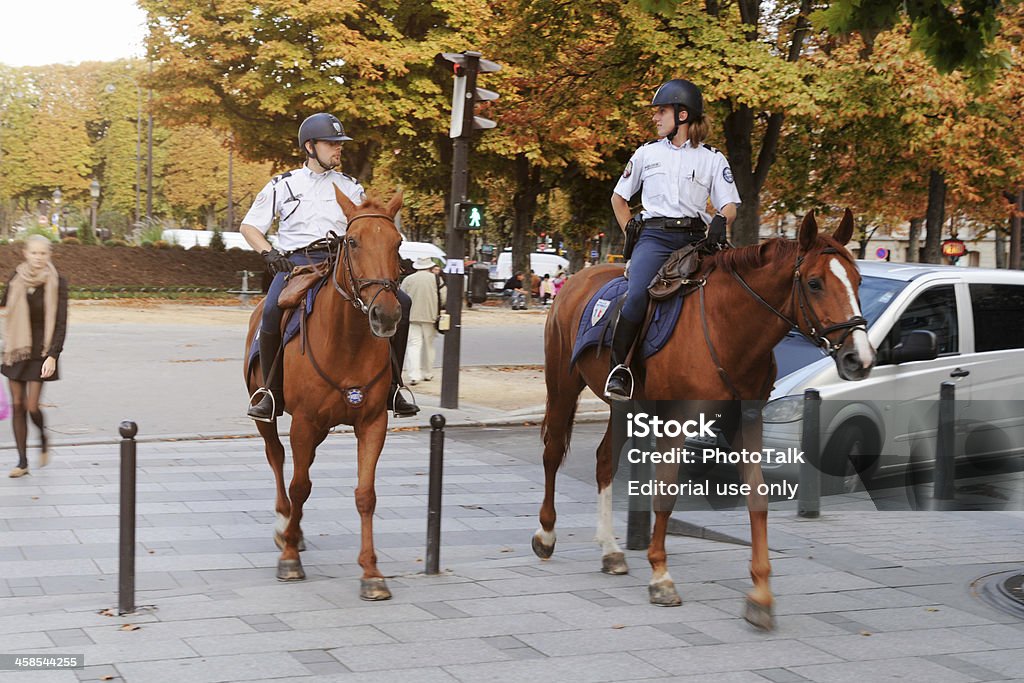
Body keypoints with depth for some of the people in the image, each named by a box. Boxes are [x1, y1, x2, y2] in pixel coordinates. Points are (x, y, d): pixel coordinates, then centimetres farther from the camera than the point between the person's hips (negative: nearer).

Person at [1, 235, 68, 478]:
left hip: (41, 350, -3)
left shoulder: (57, 283, -10)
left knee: (32, 406, -9)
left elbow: (61, 323, -12)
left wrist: (53, 355, -19)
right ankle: (22, 461, 13)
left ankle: (43, 439, 23)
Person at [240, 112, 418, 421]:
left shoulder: (350, 187, 19)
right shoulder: (283, 185, 13)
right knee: (272, 311, -35)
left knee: (400, 302, -18)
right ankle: (273, 392, -18)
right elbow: (248, 226, 14)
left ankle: (391, 387, -8)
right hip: (295, 262, -2)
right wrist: (269, 253, -4)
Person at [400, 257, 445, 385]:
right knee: (428, 345, 14)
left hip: (412, 316, 0)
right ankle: (427, 373, 23)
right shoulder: (436, 279, -3)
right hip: (430, 316, 0)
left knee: (414, 345, -2)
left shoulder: (408, 279, 0)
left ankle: (414, 375, -16)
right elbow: (443, 297, -5)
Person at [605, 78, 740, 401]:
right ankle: (618, 367, -19)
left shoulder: (713, 159, 12)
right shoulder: (646, 154, 17)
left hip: (694, 238, 1)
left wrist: (720, 221, -17)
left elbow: (729, 205, 6)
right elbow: (618, 197, 25)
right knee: (638, 295, -28)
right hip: (655, 236, -1)